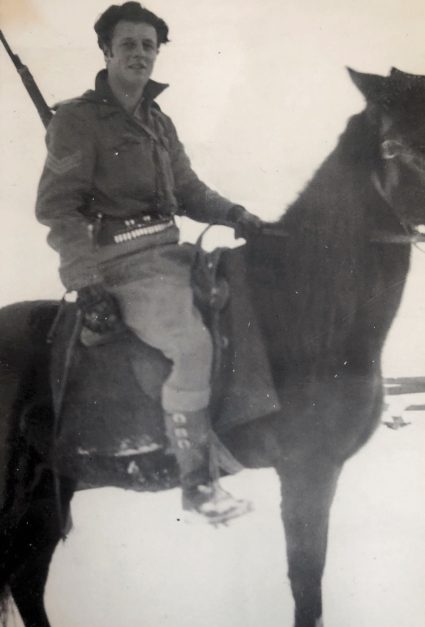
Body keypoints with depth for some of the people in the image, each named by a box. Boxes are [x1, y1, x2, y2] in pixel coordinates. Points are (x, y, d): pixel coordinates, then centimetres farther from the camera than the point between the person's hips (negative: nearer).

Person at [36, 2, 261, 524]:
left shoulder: (159, 122, 16)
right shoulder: (78, 120, -6)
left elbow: (189, 193, 21)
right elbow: (57, 208, -10)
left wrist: (236, 215, 3)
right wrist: (87, 281, -18)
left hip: (168, 252, 9)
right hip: (122, 265, -8)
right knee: (193, 346, -23)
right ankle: (197, 485, -13)